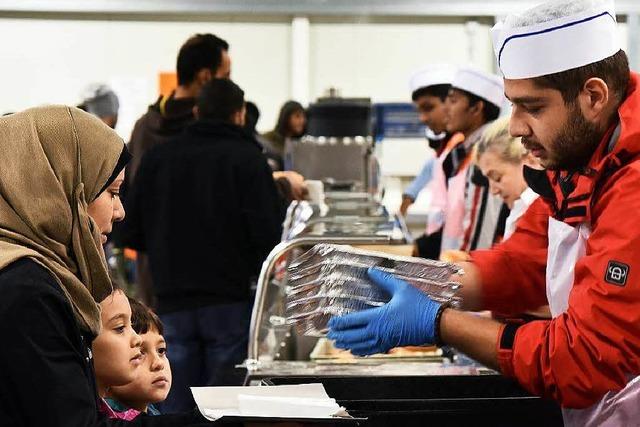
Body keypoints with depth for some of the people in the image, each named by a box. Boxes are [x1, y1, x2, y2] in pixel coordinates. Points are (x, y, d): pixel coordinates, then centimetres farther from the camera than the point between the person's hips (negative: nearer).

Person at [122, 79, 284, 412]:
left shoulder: (156, 158, 6)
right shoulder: (248, 159, -6)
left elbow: (132, 234, 7)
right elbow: (269, 233, -13)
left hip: (172, 300, 3)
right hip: (231, 300, -3)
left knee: (175, 402, 7)